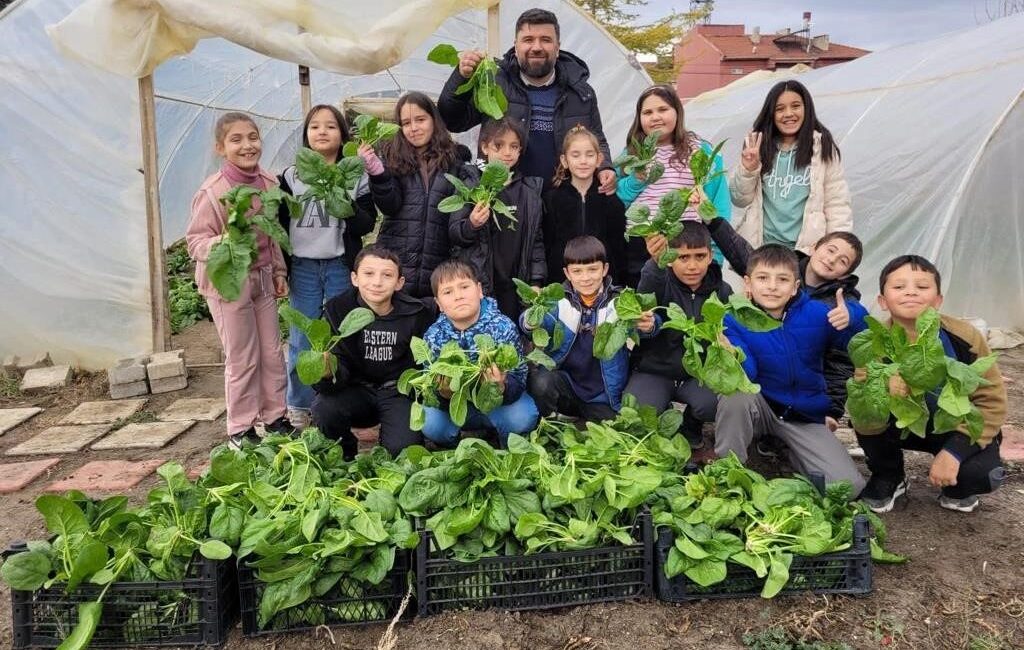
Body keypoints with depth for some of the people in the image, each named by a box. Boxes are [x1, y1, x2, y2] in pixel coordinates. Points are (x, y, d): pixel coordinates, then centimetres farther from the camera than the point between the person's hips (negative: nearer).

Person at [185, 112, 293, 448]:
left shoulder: (269, 183, -1)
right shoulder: (212, 192, -18)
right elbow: (195, 240, -15)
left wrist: (279, 271, 13)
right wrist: (221, 244, -34)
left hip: (262, 278, 6)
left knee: (273, 351, 13)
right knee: (242, 358, 2)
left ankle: (275, 417, 28)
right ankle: (240, 429, 17)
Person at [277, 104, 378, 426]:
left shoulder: (356, 176, 3)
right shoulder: (291, 176, 6)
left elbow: (367, 224, 0)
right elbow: (279, 224, 7)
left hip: (341, 267, -1)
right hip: (302, 267, 1)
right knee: (301, 342, 5)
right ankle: (298, 408, 17)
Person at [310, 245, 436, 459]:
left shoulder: (418, 313, -12)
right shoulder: (337, 310, -11)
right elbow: (341, 372, -17)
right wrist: (327, 373, -40)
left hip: (400, 392, -1)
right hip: (357, 391, 1)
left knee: (401, 449, -25)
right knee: (323, 408, -28)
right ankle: (345, 458, 3)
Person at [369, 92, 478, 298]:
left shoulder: (452, 162, 8)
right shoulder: (394, 159, 6)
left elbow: (459, 213, 9)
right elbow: (390, 206, -6)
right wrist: (378, 174, -22)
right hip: (395, 263, 0)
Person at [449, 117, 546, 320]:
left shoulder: (531, 188, 7)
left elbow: (536, 239, 10)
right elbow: (453, 233, -2)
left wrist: (536, 282, 5)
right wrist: (471, 225, -23)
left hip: (515, 286, 3)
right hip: (478, 284, -3)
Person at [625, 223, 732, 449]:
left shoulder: (722, 291, 0)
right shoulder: (661, 283, -12)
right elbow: (646, 291, -39)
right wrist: (657, 261, -62)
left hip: (699, 373, 2)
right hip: (654, 371, -2)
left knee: (715, 403, -29)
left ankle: (691, 426, 10)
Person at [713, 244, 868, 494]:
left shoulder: (815, 313, -8)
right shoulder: (735, 319, -12)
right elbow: (746, 375, -22)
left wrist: (851, 317, -34)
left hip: (805, 417, 1)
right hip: (759, 408, -1)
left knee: (849, 485, -17)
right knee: (736, 394, -37)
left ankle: (787, 452, 10)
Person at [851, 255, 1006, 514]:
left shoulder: (966, 337, -22)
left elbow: (992, 401, -14)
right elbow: (864, 425, -28)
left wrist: (955, 451, -25)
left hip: (960, 429, 0)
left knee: (982, 474, -29)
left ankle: (956, 486, 9)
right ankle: (887, 478, 0)